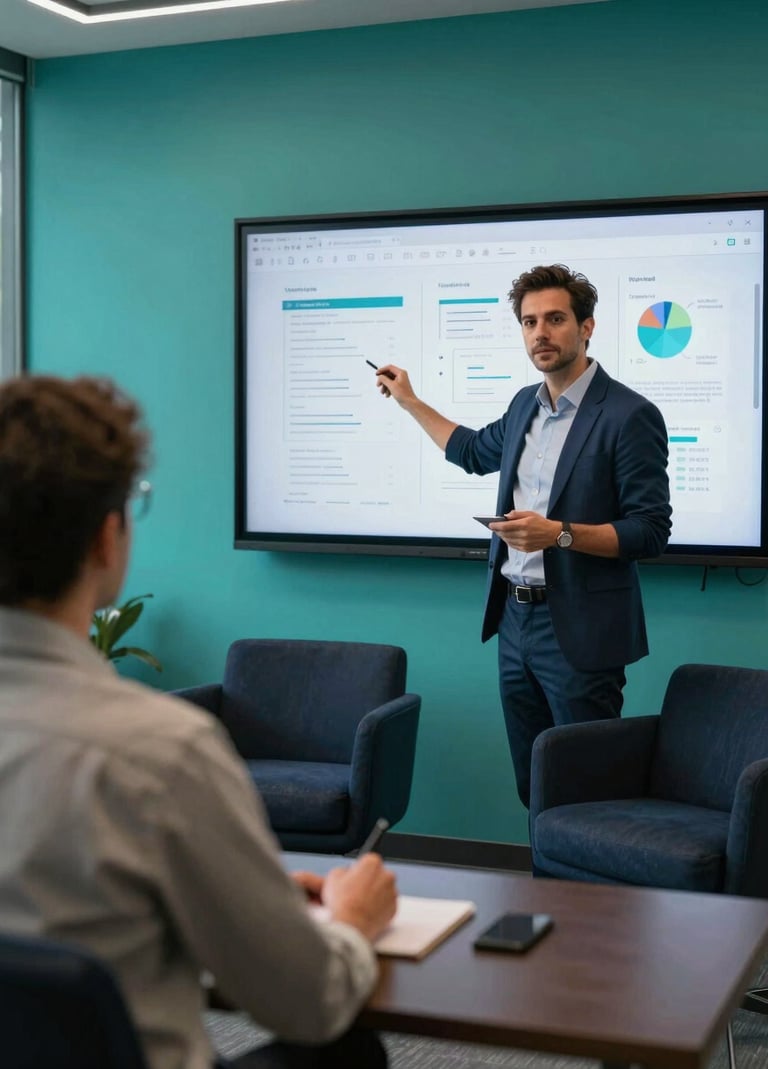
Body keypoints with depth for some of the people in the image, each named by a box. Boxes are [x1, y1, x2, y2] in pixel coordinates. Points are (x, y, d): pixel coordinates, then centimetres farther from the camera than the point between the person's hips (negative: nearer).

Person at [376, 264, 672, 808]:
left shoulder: (631, 415, -13)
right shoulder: (525, 404, 11)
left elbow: (651, 531, -15)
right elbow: (476, 451, 32)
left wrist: (560, 533, -25)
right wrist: (410, 401, 31)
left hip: (578, 631, -7)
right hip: (515, 619, 7)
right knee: (532, 782, 13)